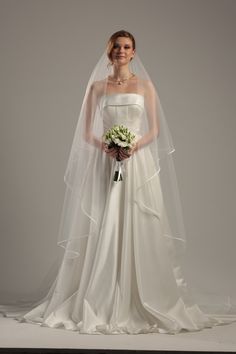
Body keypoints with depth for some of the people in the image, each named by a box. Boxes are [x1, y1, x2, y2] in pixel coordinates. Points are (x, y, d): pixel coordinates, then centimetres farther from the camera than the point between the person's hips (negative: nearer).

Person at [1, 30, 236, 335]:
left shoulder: (145, 85, 8)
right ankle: (99, 305, 6)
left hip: (139, 164, 0)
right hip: (105, 165, 1)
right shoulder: (97, 86, 9)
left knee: (139, 232, -2)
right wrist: (103, 146, -14)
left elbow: (155, 129, 5)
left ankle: (145, 304, 7)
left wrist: (135, 146, -13)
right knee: (101, 234, -2)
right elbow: (86, 132, 6)